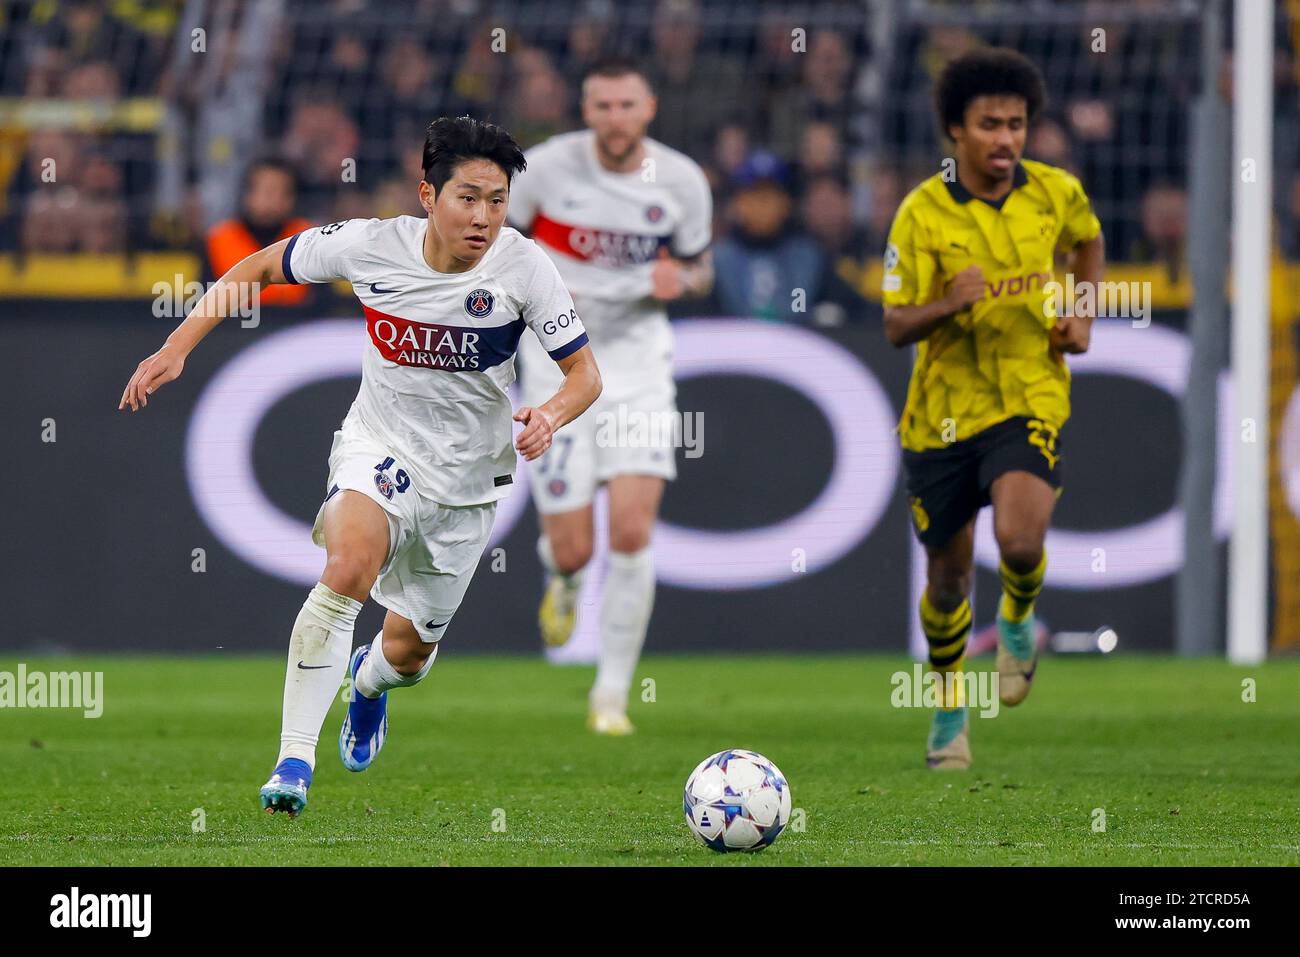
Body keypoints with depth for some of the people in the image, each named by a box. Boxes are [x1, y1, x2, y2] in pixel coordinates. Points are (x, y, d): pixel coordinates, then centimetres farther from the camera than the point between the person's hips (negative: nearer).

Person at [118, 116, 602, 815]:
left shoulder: (522, 266, -17)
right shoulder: (371, 245, -16)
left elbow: (585, 373, -12)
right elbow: (259, 267, -1)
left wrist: (550, 417, -35)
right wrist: (177, 347, -8)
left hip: (466, 481, 1)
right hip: (379, 447, -1)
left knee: (407, 653, 11)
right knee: (348, 568, -33)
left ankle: (368, 679, 52)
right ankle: (294, 758, -29)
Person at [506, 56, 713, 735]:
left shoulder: (682, 181, -5)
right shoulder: (548, 166, -9)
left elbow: (700, 269, 10)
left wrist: (680, 279, -13)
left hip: (638, 356, 1)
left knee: (632, 533, -13)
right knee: (573, 550, -5)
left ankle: (613, 693, 1)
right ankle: (563, 579, 36)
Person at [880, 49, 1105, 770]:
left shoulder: (1056, 193, -3)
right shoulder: (923, 213, -11)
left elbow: (1089, 240, 22)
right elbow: (896, 327, -9)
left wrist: (1082, 315, 7)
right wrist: (947, 305, -29)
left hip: (1030, 398, 0)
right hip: (943, 409, 0)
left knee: (1019, 540, -25)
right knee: (948, 576, 11)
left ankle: (1017, 620, 10)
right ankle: (949, 708, 36)